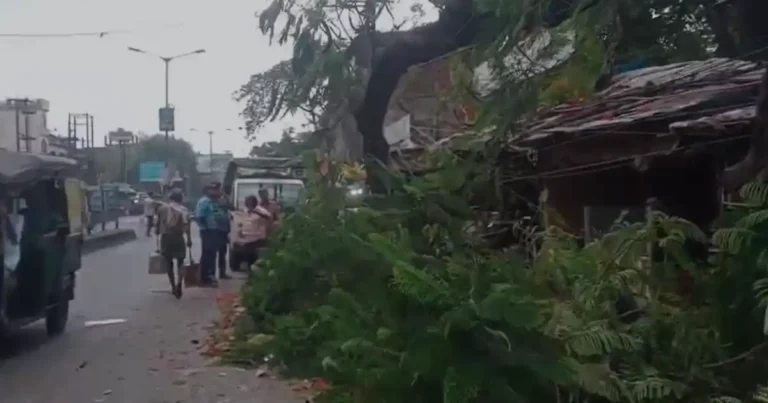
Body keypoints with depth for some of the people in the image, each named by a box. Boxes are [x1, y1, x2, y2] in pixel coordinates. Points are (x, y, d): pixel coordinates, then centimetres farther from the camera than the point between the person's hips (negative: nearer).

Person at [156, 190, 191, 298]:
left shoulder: (162, 208, 6)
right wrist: (189, 239, -8)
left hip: (165, 237, 1)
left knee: (169, 263, 14)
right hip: (178, 237, -1)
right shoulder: (183, 209, 1)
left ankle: (173, 286, 17)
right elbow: (186, 225, -10)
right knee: (180, 262, 9)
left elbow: (158, 223, 10)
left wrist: (157, 231, 29)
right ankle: (179, 283, -14)